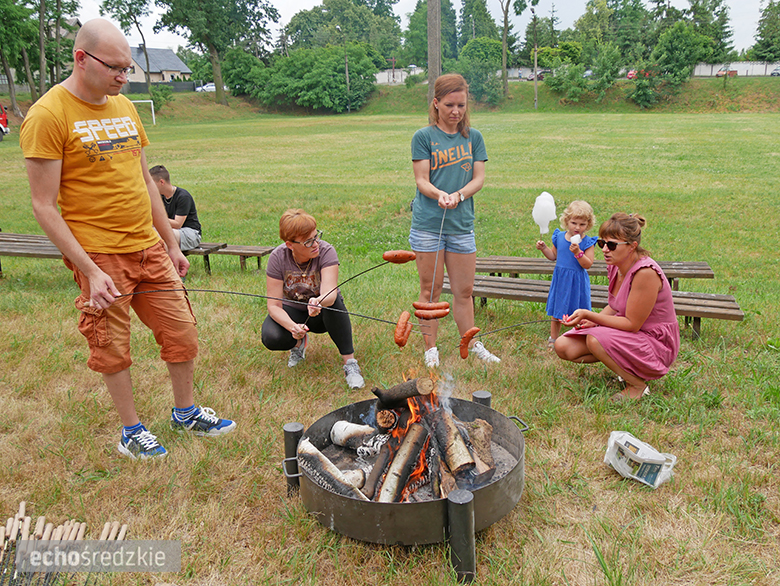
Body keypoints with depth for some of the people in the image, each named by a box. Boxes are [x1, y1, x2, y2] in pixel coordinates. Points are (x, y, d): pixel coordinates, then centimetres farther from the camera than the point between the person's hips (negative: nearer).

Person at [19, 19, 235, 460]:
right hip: (100, 256, -6)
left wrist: (172, 244, 16)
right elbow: (45, 207, -12)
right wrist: (90, 271, -17)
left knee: (182, 333, 10)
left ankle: (186, 412, 30)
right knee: (113, 349, 7)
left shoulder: (125, 107, 10)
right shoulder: (49, 115, -10)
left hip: (149, 248, 6)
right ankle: (132, 429, 27)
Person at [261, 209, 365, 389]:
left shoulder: (325, 251, -25)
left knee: (334, 301, -36)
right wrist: (293, 327, -41)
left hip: (322, 314, -1)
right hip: (292, 311, 1)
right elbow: (274, 305, -22)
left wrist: (319, 302, -64)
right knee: (270, 338, -29)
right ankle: (299, 341, 9)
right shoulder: (278, 257, -21)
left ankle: (350, 363, -26)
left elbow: (330, 294, -39)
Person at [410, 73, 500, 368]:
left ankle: (471, 344, 27)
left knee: (464, 290, 10)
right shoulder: (423, 136, 1)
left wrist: (458, 195, -15)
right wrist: (439, 194, -25)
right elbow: (421, 180, -5)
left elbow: (479, 178, 5)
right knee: (431, 289, 5)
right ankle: (430, 349, 18)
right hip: (427, 222, -2)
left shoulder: (473, 136, 11)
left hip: (462, 223, 3)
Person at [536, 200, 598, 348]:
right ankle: (553, 338, 30)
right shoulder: (559, 237, 1)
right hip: (560, 279, 4)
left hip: (577, 282, -4)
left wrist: (578, 252, -29)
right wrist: (544, 248, 0)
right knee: (556, 311, 15)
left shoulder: (587, 242, -10)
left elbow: (588, 264, -17)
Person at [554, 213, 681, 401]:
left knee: (595, 339, -33)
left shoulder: (645, 273, -28)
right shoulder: (616, 265, -3)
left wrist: (589, 315, -28)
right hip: (628, 331, 8)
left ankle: (638, 385, -8)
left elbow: (632, 324, -25)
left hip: (655, 343, -8)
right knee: (563, 347, -5)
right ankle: (625, 366, 10)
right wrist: (593, 320, -8)